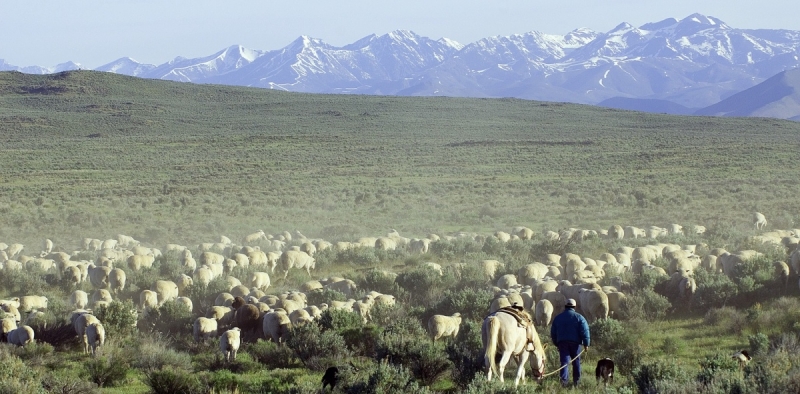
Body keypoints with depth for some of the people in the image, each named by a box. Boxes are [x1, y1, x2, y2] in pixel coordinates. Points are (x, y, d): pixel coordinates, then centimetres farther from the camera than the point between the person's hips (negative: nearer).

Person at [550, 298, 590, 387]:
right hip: (575, 342, -1)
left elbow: (553, 333, 15)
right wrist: (586, 344, -5)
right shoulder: (579, 317, 1)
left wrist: (556, 343, 24)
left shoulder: (558, 317, 11)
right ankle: (576, 381, 18)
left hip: (562, 343, 1)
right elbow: (585, 331, -7)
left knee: (564, 361, -5)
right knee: (576, 361, 12)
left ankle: (564, 379, -24)